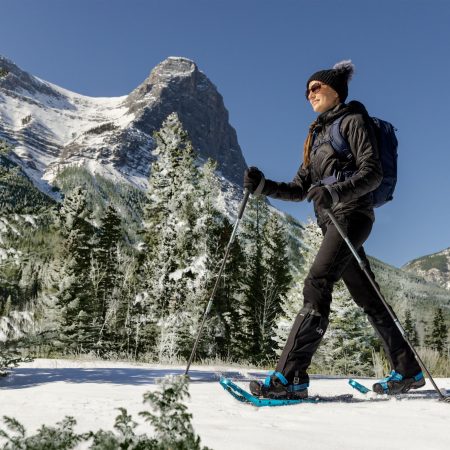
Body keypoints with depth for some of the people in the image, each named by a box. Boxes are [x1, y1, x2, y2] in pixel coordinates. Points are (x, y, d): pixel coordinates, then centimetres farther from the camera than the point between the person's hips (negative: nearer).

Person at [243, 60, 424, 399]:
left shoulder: (353, 121, 1)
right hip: (330, 221, 9)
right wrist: (265, 187, 2)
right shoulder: (318, 134, 24)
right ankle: (408, 371, 19)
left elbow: (373, 172, -11)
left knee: (316, 287, -19)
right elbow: (300, 188, 17)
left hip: (351, 215, -9)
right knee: (368, 298, 9)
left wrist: (336, 191, -28)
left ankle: (289, 376, -21)